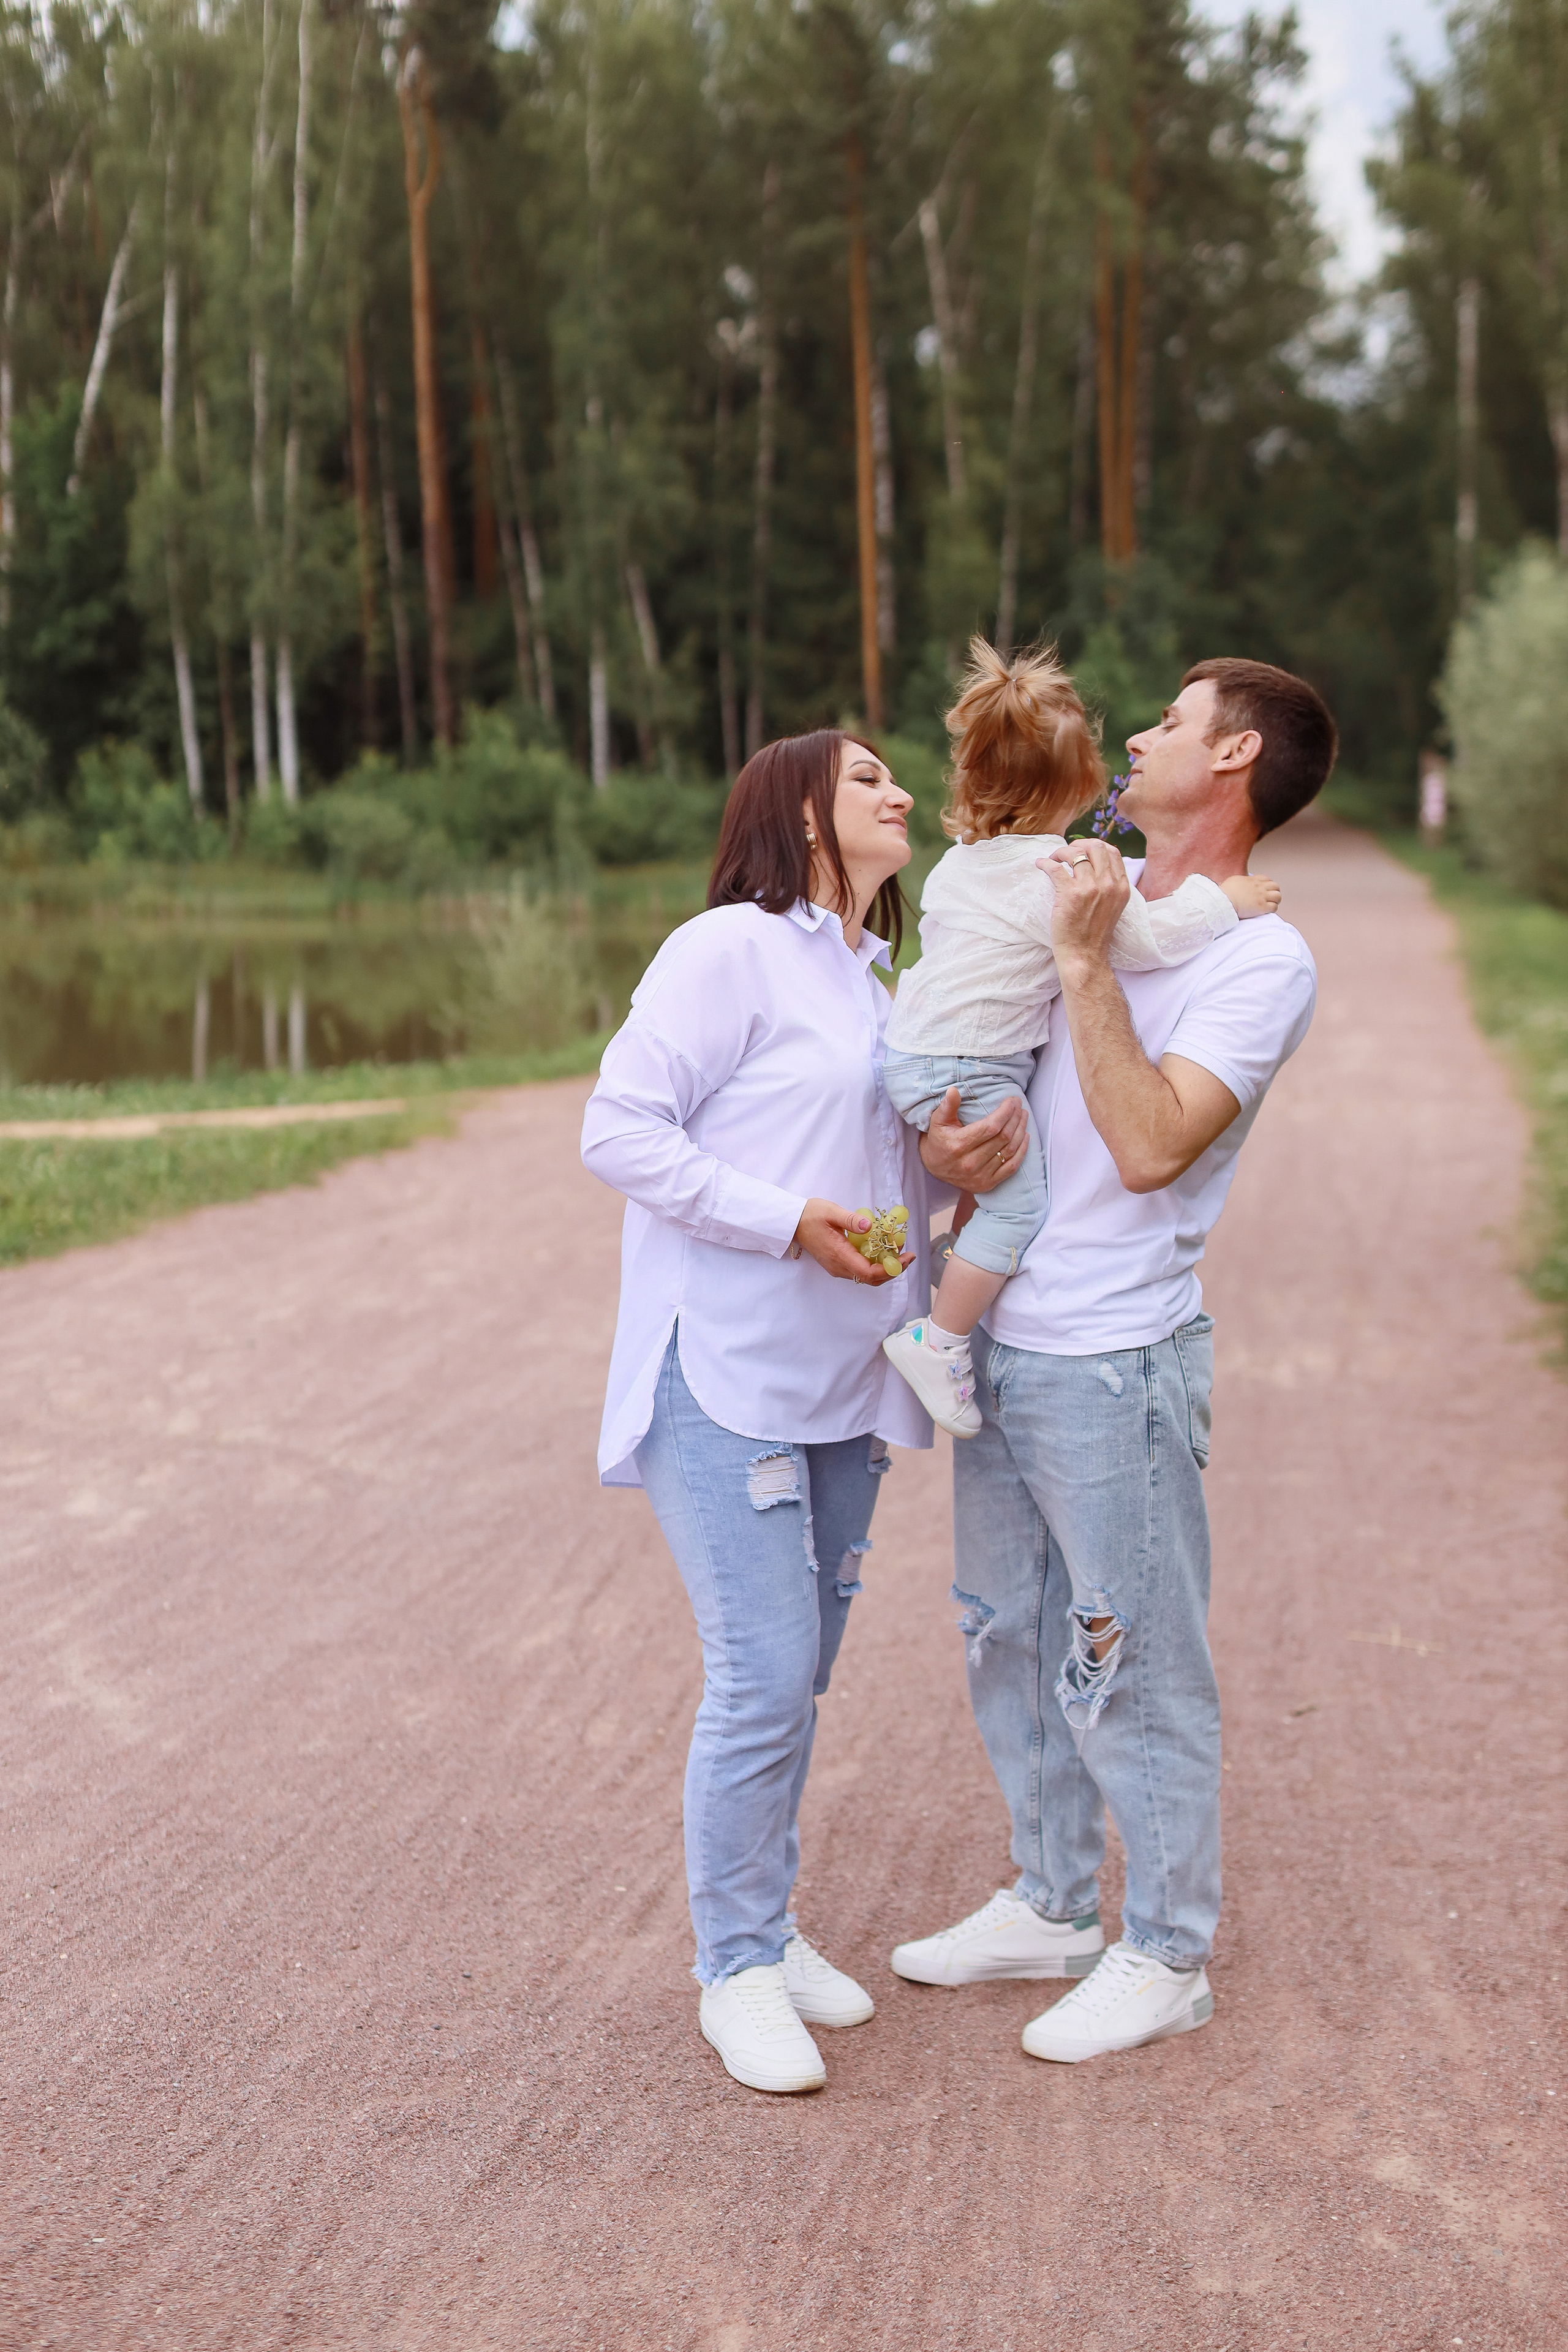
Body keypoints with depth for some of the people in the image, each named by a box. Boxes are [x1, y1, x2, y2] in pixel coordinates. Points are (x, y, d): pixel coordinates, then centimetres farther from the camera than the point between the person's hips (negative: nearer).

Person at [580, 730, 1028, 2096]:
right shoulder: (730, 950, -9)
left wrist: (961, 1156, 0)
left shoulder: (877, 981, 16)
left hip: (841, 1381, 8)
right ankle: (738, 1969, 9)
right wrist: (788, 1221, -21)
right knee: (764, 1677, -7)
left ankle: (770, 1928, 29)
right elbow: (619, 1130, -15)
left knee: (799, 1674, 14)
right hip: (727, 1373, -8)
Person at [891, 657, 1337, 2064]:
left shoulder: (1263, 959, -12)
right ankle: (1052, 1905, 34)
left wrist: (1085, 960, -19)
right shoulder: (1097, 888, 10)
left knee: (1135, 1666, 3)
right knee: (1011, 1638, 18)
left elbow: (1149, 1146, -23)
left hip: (1114, 1365, -8)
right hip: (999, 1341, 8)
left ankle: (1166, 1953, 19)